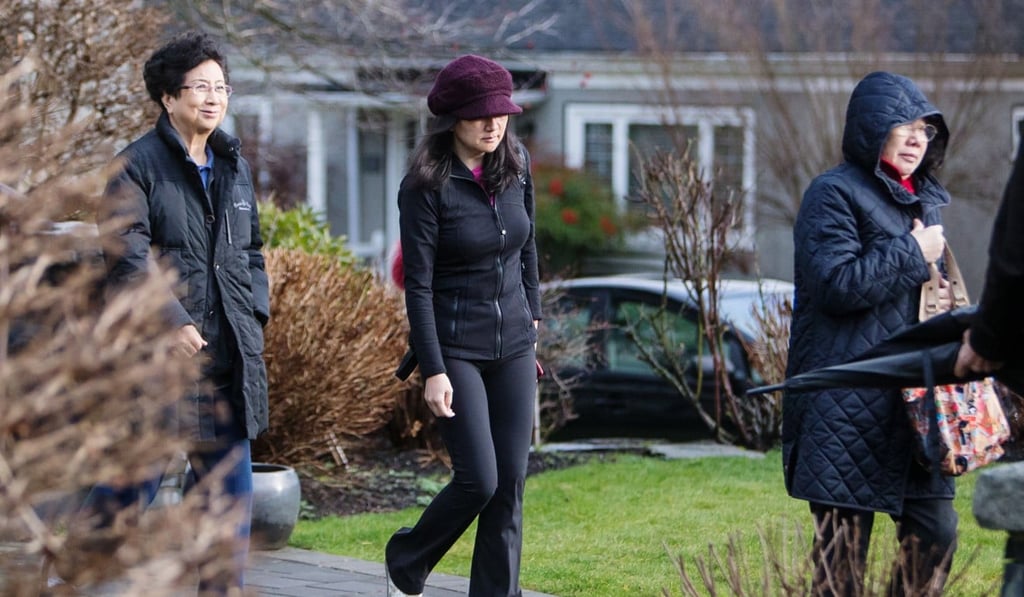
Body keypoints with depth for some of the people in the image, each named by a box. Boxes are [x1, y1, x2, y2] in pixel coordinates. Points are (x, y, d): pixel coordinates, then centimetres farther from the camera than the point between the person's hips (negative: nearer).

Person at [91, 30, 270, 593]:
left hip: (225, 356, 6)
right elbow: (127, 255, -14)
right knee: (132, 481, 0)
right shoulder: (137, 165, -5)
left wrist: (256, 313, 8)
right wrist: (172, 321, -22)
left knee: (232, 489, 5)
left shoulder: (234, 166, 16)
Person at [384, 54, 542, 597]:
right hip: (454, 347, -5)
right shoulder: (427, 184, -14)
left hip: (512, 346, 5)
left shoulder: (516, 167, 2)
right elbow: (418, 284, -14)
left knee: (511, 481, 1)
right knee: (479, 479, -9)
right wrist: (433, 371, -17)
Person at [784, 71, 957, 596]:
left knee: (935, 534, 4)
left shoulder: (925, 199, 18)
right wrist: (912, 255, -12)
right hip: (848, 401, -8)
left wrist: (945, 302, 10)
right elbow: (836, 284, -18)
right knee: (843, 549, -4)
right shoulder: (835, 194, -6)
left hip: (913, 398, 8)